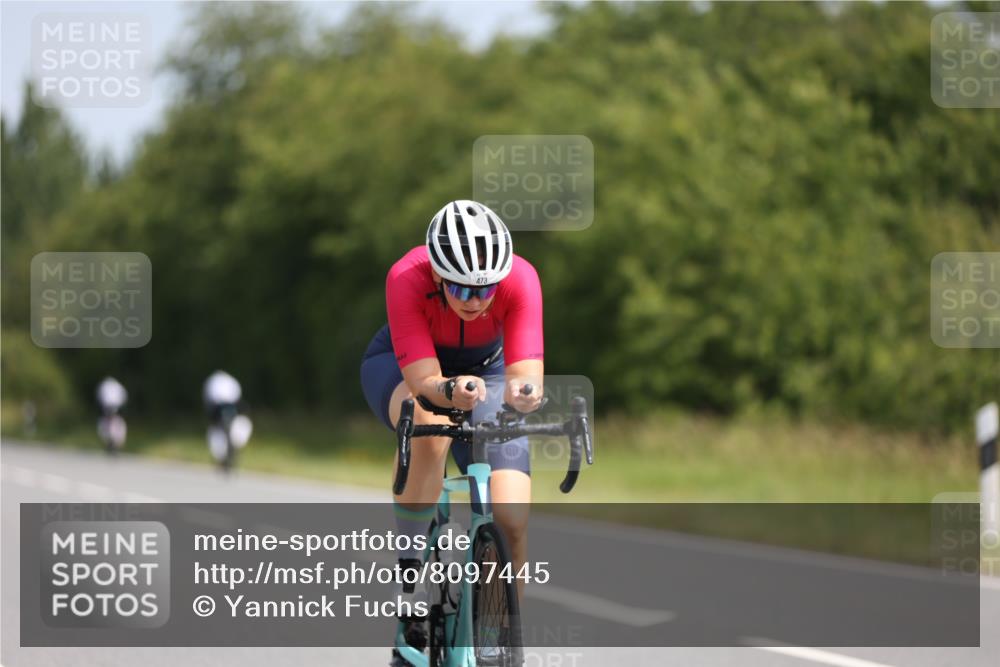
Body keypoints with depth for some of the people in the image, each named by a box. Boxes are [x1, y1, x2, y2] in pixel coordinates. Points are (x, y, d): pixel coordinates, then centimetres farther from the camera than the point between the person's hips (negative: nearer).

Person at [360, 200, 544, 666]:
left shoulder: (520, 278, -32)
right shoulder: (406, 279, -35)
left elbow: (526, 371, -38)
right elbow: (423, 380, -39)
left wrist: (522, 391, -61)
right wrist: (450, 391, -61)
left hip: (484, 367, 2)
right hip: (402, 364, -2)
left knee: (511, 522, -17)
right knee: (428, 426, -40)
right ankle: (409, 571, -23)